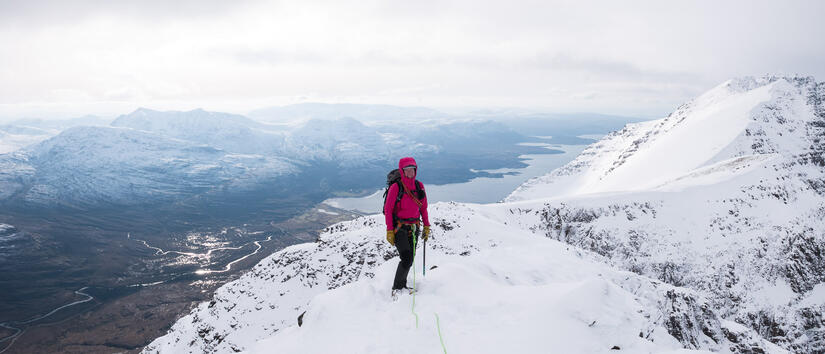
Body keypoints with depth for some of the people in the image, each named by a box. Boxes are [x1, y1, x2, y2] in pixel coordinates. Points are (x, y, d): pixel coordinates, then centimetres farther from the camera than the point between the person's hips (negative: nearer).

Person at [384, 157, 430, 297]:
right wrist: (389, 231, -13)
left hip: (413, 228, 6)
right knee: (406, 259, -14)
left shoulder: (419, 186, 6)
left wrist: (426, 226, 11)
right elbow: (388, 210, -9)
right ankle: (396, 288, 2)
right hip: (399, 227, -5)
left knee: (410, 260, 9)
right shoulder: (396, 187, -10)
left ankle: (402, 286, 26)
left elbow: (423, 208, 15)